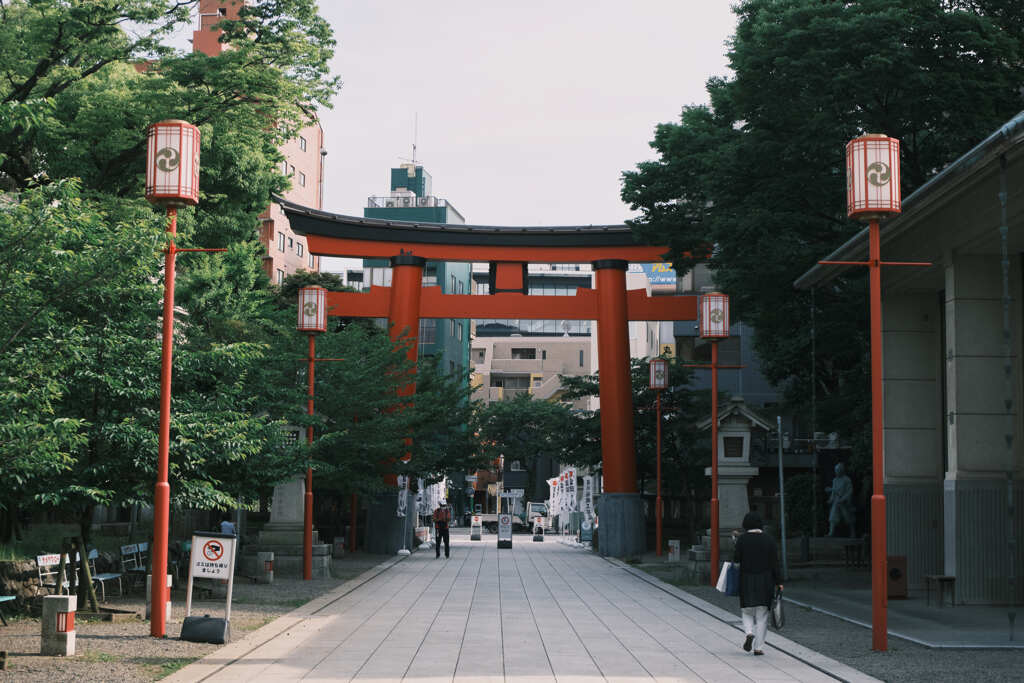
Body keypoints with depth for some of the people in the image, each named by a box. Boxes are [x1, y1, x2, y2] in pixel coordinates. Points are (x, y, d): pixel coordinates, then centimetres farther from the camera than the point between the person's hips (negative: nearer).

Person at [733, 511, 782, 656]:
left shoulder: (742, 539, -6)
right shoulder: (768, 539, -2)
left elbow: (736, 559, -9)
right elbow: (774, 562, -2)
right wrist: (778, 582, 2)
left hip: (746, 582, -1)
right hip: (765, 582, 1)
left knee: (747, 612, 15)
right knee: (762, 615, 7)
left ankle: (749, 633, -13)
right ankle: (758, 647, 4)